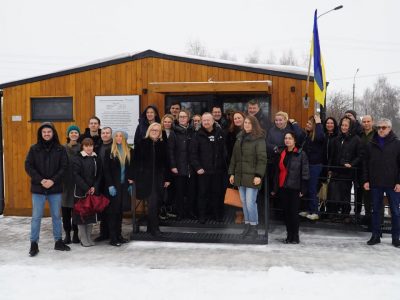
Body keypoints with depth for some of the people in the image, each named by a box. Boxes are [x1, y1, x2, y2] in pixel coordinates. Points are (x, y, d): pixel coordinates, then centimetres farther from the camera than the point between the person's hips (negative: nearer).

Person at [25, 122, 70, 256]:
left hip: (55, 188, 1)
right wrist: (40, 180, -13)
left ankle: (58, 241, 20)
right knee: (36, 217, 3)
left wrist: (53, 180, -14)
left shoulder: (60, 149, 2)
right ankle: (34, 243, 13)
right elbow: (28, 166, -2)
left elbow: (64, 166, -2)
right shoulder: (34, 149, 3)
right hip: (38, 188, 0)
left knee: (56, 216, 10)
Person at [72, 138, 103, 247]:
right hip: (81, 191, -4)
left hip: (94, 191, 4)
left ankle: (89, 237, 18)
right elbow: (76, 175, -10)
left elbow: (99, 175, 8)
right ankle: (83, 238, 10)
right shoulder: (77, 159, -4)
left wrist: (95, 187, -7)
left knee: (92, 214, 7)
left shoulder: (97, 159, 9)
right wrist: (86, 188, -14)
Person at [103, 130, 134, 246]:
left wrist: (131, 182, 3)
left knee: (120, 210, 10)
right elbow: (106, 170, -5)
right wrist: (110, 185, -12)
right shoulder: (109, 152, -2)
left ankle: (119, 235, 19)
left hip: (124, 185, 3)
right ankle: (113, 238, 2)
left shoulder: (130, 152, 7)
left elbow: (132, 168, 11)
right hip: (113, 186, -3)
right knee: (113, 211, -2)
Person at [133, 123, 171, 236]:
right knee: (152, 203, -8)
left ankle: (150, 227, 18)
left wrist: (167, 178, 7)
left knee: (154, 203, 6)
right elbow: (136, 161, -1)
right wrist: (135, 177, -7)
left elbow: (165, 163, 10)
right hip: (145, 178, -3)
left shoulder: (163, 144, 9)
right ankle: (154, 228, -4)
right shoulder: (142, 143, 1)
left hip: (158, 178, 3)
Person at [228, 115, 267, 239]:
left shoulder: (259, 139, -6)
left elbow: (262, 159, -12)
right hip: (240, 176, 7)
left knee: (250, 202, -7)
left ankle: (254, 228, 7)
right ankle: (247, 225, 22)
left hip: (252, 176, -7)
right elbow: (234, 157, 16)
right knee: (244, 202, 11)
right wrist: (232, 173, 13)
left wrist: (259, 175, -19)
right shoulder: (240, 137, 15)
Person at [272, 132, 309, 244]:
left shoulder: (301, 154, -4)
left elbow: (305, 172, -5)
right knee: (286, 212, 9)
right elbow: (277, 171, 13)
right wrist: (275, 188, 11)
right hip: (283, 187, 5)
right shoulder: (281, 154, 11)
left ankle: (295, 237, 10)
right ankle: (289, 235, 20)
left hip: (295, 187, -5)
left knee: (294, 212, -1)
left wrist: (303, 189, -9)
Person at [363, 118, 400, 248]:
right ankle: (375, 236, 18)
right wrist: (366, 180, 1)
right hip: (375, 183, 2)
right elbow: (366, 164, 8)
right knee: (376, 210, 9)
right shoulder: (371, 144, 7)